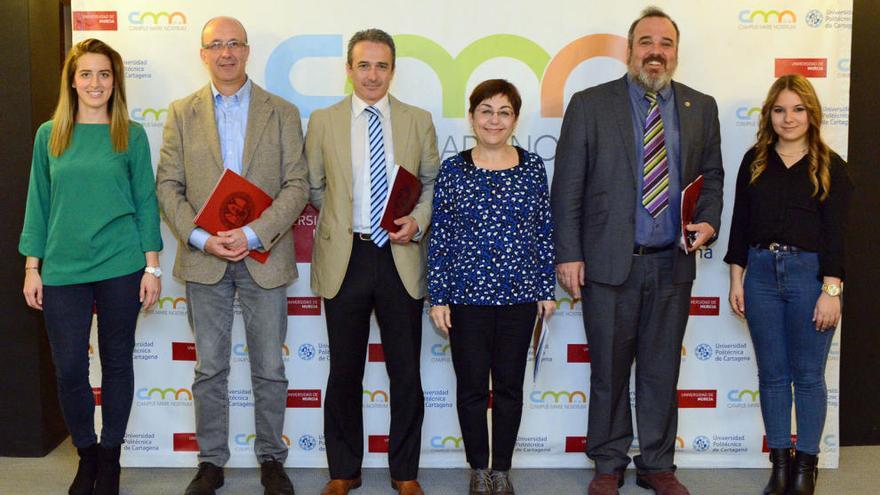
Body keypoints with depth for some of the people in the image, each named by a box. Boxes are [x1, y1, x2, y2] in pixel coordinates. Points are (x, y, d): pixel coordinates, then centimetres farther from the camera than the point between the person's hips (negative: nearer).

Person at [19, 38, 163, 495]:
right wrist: (32, 268, 5)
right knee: (69, 369, 4)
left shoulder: (131, 135, 1)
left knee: (116, 362, 9)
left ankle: (110, 457, 26)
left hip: (121, 268, -1)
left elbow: (146, 202, 2)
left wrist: (152, 267, -2)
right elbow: (38, 203, 8)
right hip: (62, 270, 1)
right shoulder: (49, 135, 5)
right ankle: (86, 453, 26)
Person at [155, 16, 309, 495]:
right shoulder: (181, 113, 7)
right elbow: (168, 185, 2)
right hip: (204, 259, 1)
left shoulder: (282, 113, 3)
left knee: (269, 369, 7)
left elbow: (296, 185, -3)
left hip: (264, 257, -1)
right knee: (210, 369, 9)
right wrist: (200, 237, -13)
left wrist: (253, 234, -15)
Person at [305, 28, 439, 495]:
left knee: (406, 371, 6)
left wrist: (418, 220, -8)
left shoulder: (419, 120, 6)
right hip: (344, 257, 0)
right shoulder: (322, 121, 4)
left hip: (401, 258, 0)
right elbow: (313, 188, 9)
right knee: (345, 371, 9)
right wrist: (341, 219, 3)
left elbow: (432, 183, 8)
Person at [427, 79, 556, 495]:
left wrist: (547, 289, 4)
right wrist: (437, 297, -3)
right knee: (471, 387, 8)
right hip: (466, 295, -1)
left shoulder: (532, 167, 2)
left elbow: (545, 231, 6)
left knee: (509, 385, 9)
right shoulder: (452, 170, -1)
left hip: (519, 294, 1)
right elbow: (438, 237, -1)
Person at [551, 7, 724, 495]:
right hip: (609, 262, -2)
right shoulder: (590, 104, -2)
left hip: (672, 264, 3)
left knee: (662, 370, 12)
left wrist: (708, 222, -5)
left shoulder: (700, 107, 8)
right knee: (609, 369, 8)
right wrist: (568, 254, -8)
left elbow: (712, 176, 15)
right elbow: (567, 187, -3)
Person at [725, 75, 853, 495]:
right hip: (761, 273, 3)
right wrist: (736, 279, 3)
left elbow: (836, 233, -5)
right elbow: (740, 223, 7)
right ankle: (780, 461, 22)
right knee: (772, 374, 10)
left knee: (808, 376, 6)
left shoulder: (830, 167, -2)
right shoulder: (755, 161, 6)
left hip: (810, 273, -3)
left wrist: (831, 291, -11)